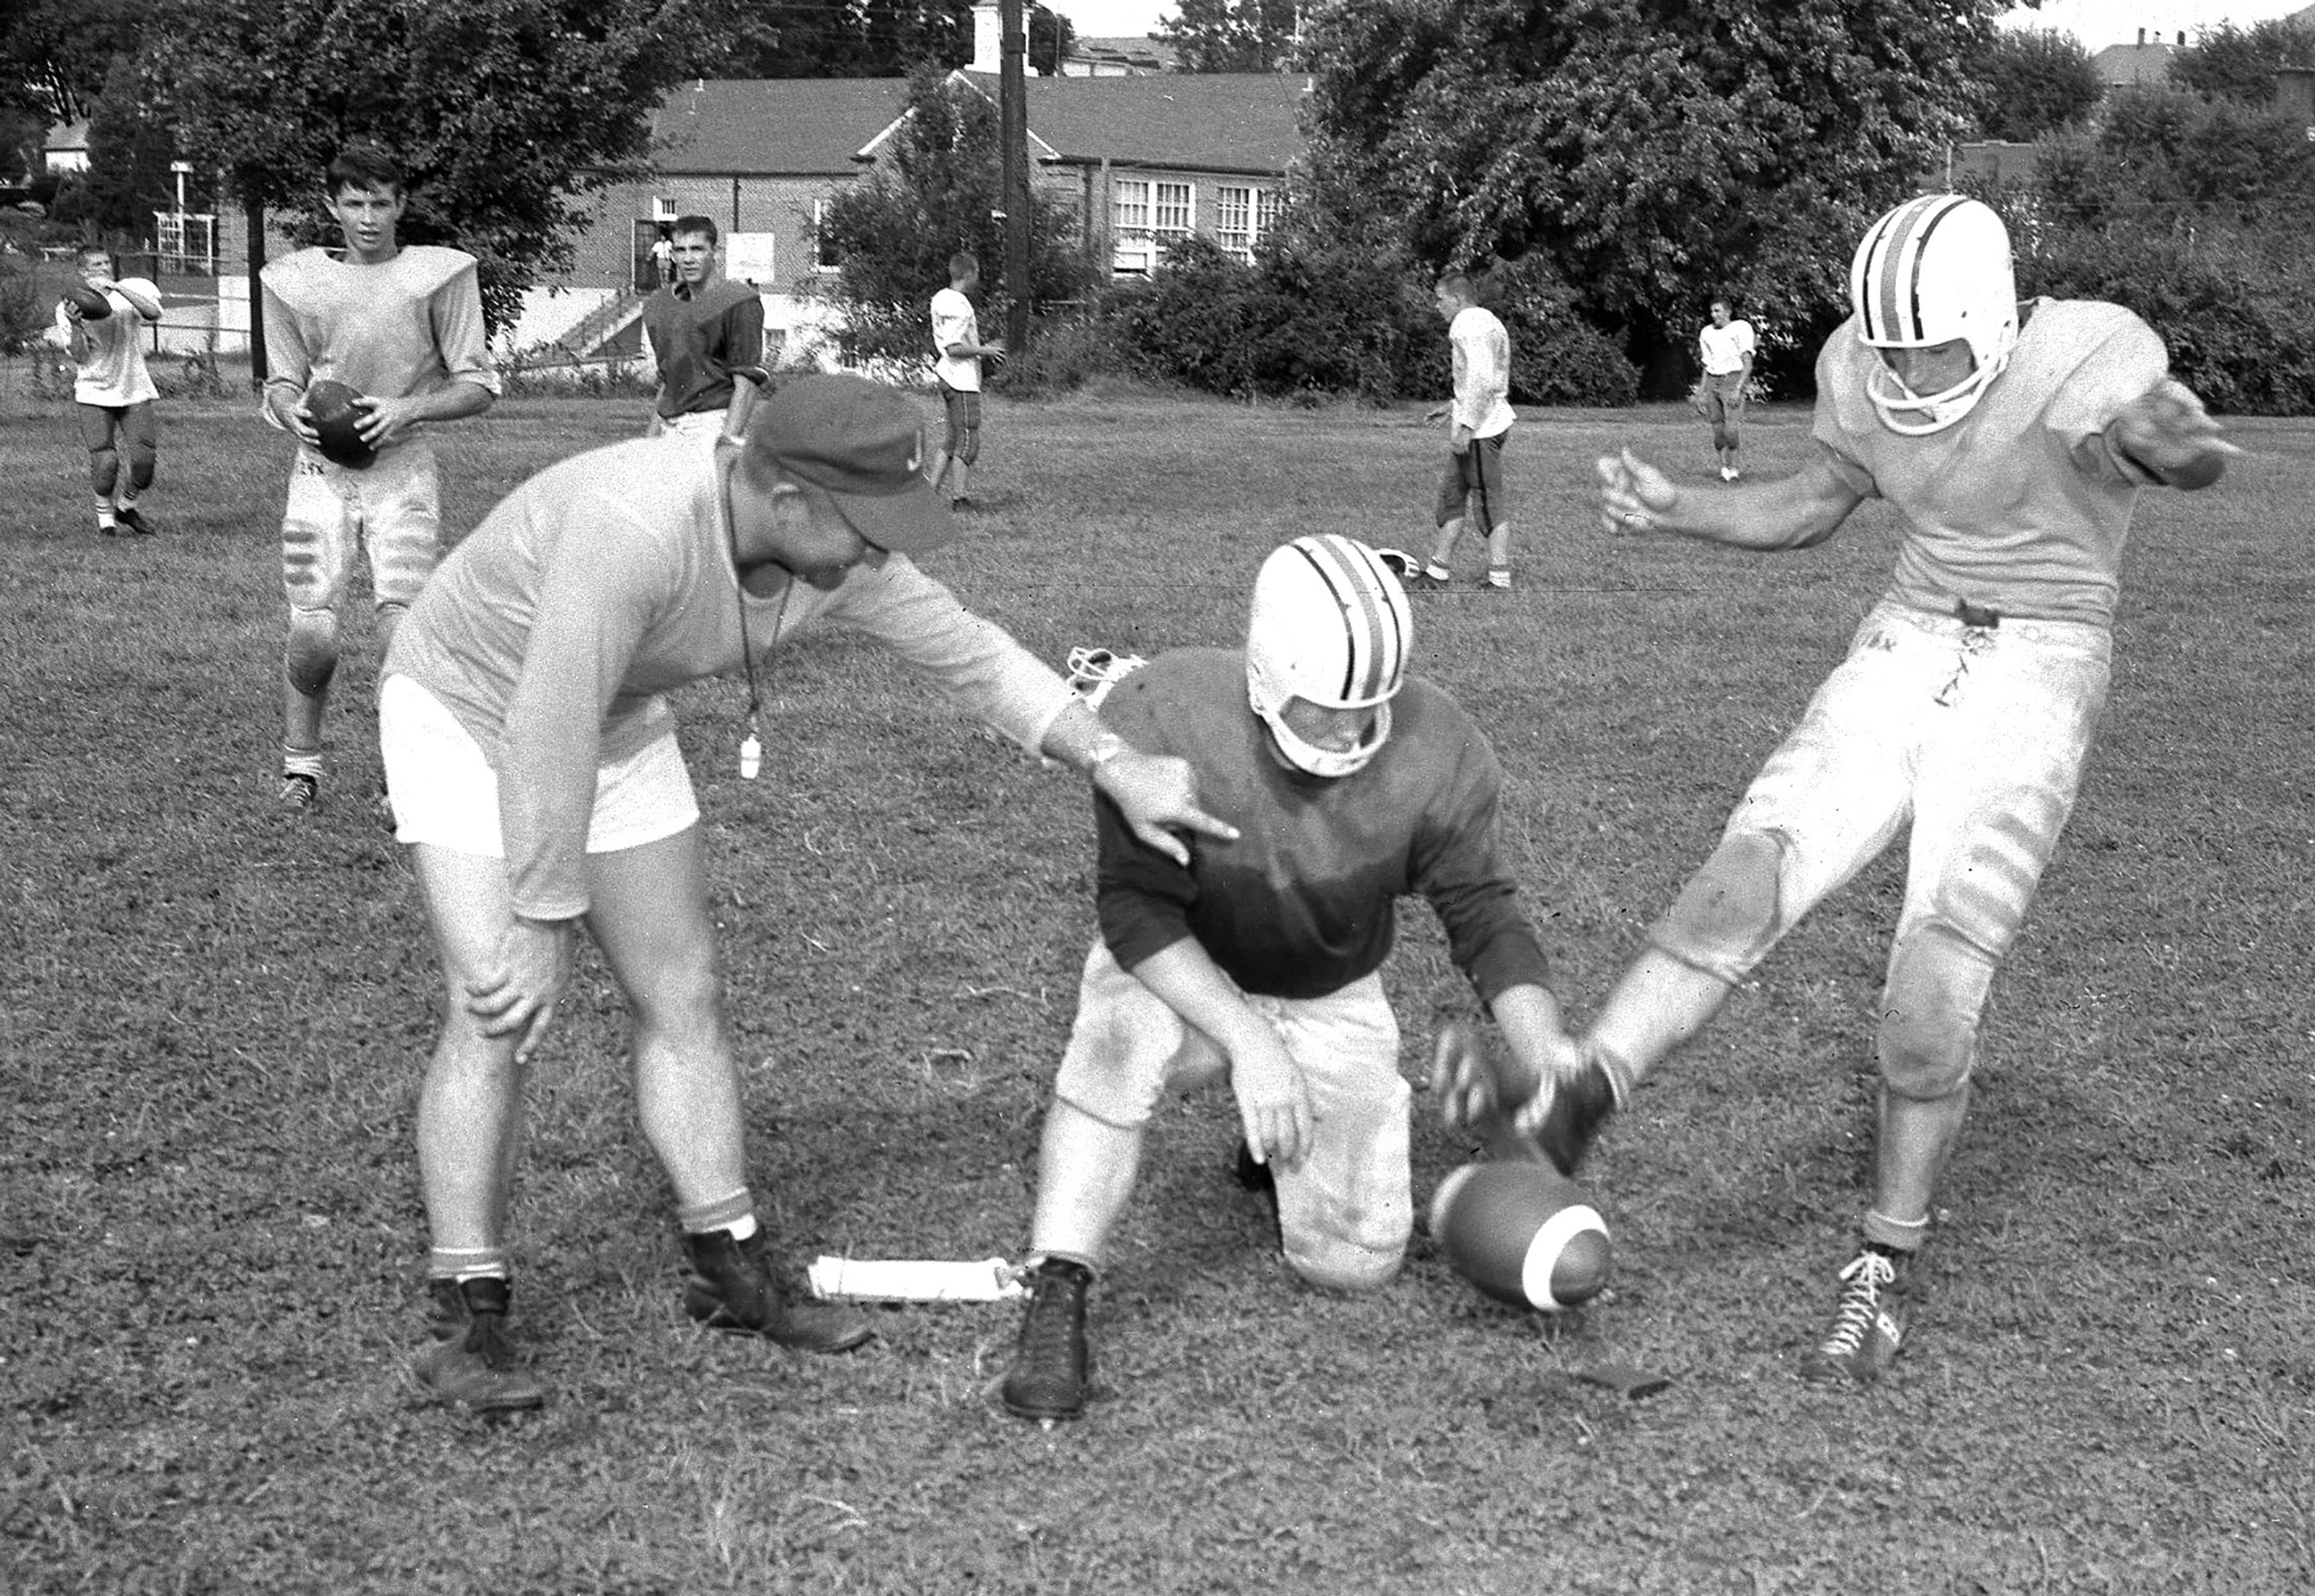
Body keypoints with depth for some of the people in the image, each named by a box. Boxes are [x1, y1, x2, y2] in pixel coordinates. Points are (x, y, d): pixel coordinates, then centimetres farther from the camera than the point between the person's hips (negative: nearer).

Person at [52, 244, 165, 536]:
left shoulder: (134, 289, 0)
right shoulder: (69, 307, -1)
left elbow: (153, 314, -21)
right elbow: (80, 356, -7)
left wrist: (117, 288, -27)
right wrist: (74, 325, -23)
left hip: (134, 389, 1)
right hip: (94, 392, -1)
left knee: (145, 457, -6)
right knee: (105, 460, -12)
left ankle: (126, 505, 22)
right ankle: (104, 512, 13)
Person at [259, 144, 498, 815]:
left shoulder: (440, 273, 1)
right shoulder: (291, 280, 7)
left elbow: (478, 387, 1)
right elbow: (281, 381, 15)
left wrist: (407, 408, -15)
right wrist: (293, 412, -8)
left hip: (403, 465, -1)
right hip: (320, 466, 2)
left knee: (402, 629, -13)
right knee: (312, 632, -7)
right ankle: (301, 764, 17)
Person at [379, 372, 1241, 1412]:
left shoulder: (837, 553, -17)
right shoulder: (638, 528, -41)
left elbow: (970, 656, -6)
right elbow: (547, 743, -38)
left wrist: (1119, 765, -14)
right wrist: (542, 928, -32)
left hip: (614, 725, 7)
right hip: (466, 714, -7)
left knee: (682, 995, 5)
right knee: (495, 1014, -16)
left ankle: (732, 1271, 15)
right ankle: (467, 1321, -9)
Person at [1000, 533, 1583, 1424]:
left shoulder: (1431, 752, -22)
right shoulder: (1163, 719, -30)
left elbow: (1481, 910, -11)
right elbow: (1135, 909, -29)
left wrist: (1542, 1042, -27)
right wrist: (1248, 1041, -41)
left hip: (1331, 1004, 3)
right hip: (1182, 979, -3)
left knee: (1355, 1264, -1)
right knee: (1120, 1038, -39)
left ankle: (1283, 1146, 32)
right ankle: (1055, 1299, -29)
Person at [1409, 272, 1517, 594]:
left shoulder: (1469, 324, -14)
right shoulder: (1488, 321, 19)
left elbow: (1482, 378, -23)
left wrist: (1465, 424, -24)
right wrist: (1455, 408, 26)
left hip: (1479, 428, -11)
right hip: (1489, 421, 11)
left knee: (1489, 503, -7)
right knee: (1452, 494, 16)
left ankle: (1500, 581, -4)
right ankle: (1439, 570, 23)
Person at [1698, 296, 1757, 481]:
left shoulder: (1740, 329, -3)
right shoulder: (1707, 333, 14)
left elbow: (1748, 363, -6)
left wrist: (1738, 389, -15)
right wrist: (1704, 393, 12)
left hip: (1733, 379, -5)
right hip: (1712, 381, 5)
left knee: (1730, 430, -15)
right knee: (1718, 430, -1)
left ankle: (1732, 466, 1)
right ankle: (1725, 467, 8)